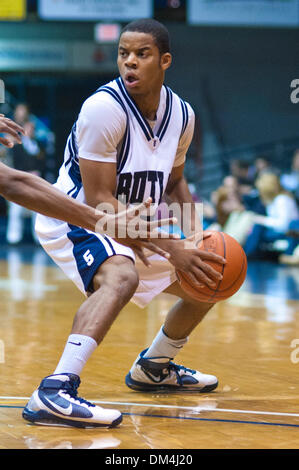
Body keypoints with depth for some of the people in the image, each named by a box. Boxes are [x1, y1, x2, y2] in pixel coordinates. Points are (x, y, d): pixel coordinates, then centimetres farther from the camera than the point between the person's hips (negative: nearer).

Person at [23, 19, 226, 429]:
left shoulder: (181, 114, -4)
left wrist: (194, 233, -6)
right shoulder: (104, 108, -27)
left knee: (207, 280, 17)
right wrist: (169, 248, -29)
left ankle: (153, 367, 39)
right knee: (121, 276, -38)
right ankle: (55, 393, -46)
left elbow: (174, 180, 14)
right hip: (74, 219, -8)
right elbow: (99, 200, -27)